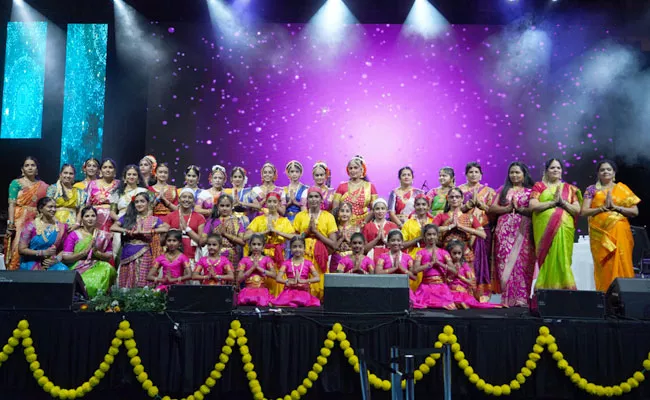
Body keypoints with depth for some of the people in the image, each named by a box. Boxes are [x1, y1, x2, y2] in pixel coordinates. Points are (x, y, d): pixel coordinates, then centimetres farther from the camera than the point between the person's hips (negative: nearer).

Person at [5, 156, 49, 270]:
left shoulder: (43, 186, 12)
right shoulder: (16, 183, 5)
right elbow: (11, 204, -3)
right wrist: (11, 223, -13)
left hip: (37, 223, 2)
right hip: (19, 222, -2)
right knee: (18, 247, -8)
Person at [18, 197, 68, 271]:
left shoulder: (60, 227, 6)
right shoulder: (31, 226, -4)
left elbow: (63, 249, 7)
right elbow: (21, 249, -6)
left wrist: (56, 259, -12)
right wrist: (44, 252, -15)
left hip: (51, 263, 3)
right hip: (31, 263, -3)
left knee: (63, 270, -28)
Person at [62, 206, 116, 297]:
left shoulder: (104, 235, 7)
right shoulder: (73, 235, 1)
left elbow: (109, 257, 6)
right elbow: (65, 258, -5)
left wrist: (96, 252, -13)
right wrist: (85, 251, -15)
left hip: (97, 268, 3)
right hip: (79, 269, -3)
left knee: (108, 268, -31)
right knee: (89, 284, -34)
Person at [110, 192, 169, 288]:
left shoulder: (154, 220, 7)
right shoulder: (127, 217, 11)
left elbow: (166, 228, -12)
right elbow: (112, 227, -2)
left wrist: (146, 231, -16)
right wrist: (130, 232, -11)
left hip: (144, 255, -1)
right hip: (127, 255, 1)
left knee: (142, 286, -3)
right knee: (126, 286, 1)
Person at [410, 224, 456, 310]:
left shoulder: (443, 252, 8)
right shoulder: (421, 253, 5)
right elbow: (415, 270, -10)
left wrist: (438, 262, -9)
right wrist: (431, 263, -11)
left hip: (441, 285, 1)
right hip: (426, 286, -1)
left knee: (443, 307, -16)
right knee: (421, 309, -17)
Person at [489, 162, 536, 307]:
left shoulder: (530, 191, 11)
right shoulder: (502, 190, 16)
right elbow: (492, 208, 5)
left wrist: (520, 209, -13)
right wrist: (508, 208, -8)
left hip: (523, 231, -1)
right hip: (505, 230, 1)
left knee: (521, 263, -7)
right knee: (505, 262, -5)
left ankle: (521, 299, -4)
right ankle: (507, 298, -2)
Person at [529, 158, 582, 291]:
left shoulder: (569, 188, 16)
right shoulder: (539, 186, 10)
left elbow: (577, 210, 7)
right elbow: (533, 206, -4)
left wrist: (562, 202, -8)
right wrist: (553, 202, -10)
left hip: (563, 228, 1)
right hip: (544, 228, -1)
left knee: (561, 258, -5)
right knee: (548, 259, -5)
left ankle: (562, 288, 0)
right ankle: (545, 290, -2)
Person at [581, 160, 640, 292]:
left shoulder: (622, 188, 11)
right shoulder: (592, 189, 9)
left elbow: (635, 211, 5)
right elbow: (584, 211, 0)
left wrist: (615, 207, -8)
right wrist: (603, 207, -11)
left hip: (619, 232, 0)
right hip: (600, 233, 0)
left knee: (621, 263, -7)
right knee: (604, 266, -2)